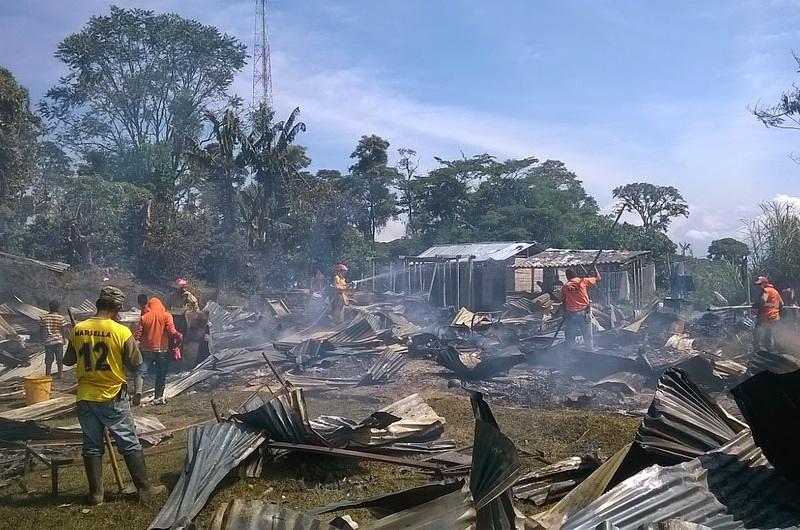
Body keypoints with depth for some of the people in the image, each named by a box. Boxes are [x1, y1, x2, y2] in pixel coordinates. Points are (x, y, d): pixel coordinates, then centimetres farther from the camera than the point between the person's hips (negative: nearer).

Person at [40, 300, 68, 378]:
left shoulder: (43, 317, 0)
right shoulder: (60, 318, -8)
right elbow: (64, 330, -7)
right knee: (59, 359, 7)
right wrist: (64, 339, 6)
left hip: (48, 341, 2)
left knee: (48, 360, 8)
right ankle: (59, 374, 9)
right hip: (58, 340, -2)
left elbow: (42, 330, 4)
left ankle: (47, 375, 9)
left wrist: (43, 339, 14)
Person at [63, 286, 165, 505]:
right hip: (113, 398, -3)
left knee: (92, 447, 13)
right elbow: (135, 364, -8)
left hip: (85, 398, 4)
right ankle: (145, 488, 12)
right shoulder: (121, 332, -15)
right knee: (130, 445, 6)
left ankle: (96, 494, 18)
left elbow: (68, 360, 9)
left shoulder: (78, 330, -2)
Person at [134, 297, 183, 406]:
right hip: (162, 350, 0)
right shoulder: (166, 316, -2)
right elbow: (172, 331, -13)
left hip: (147, 349, 0)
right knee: (161, 375, 11)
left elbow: (137, 335, 0)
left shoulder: (144, 317, 2)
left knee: (141, 372, 3)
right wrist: (179, 336, 4)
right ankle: (158, 398, 13)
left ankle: (137, 391, -20)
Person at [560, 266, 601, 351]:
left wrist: (565, 314, 18)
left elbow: (563, 302, 8)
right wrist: (594, 267, 21)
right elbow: (598, 278, 7)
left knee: (570, 337, 10)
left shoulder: (565, 286, 4)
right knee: (588, 336, 8)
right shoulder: (583, 281, -1)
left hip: (571, 313, 1)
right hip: (583, 312, -1)